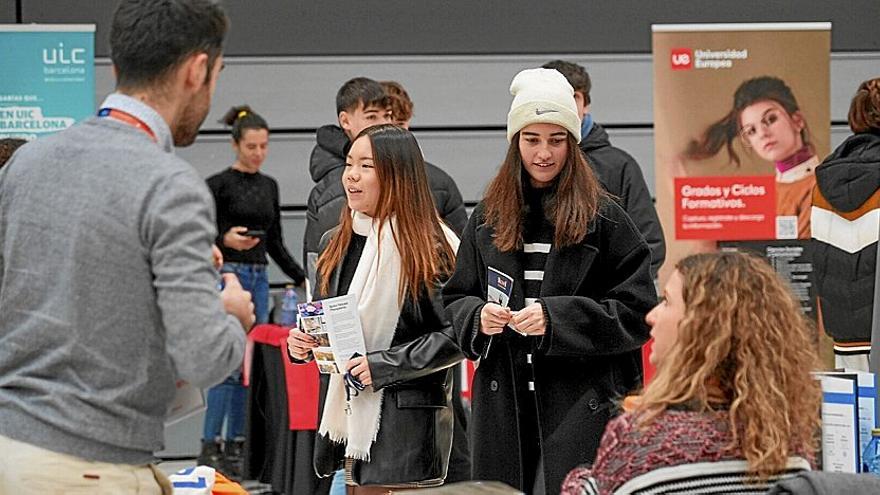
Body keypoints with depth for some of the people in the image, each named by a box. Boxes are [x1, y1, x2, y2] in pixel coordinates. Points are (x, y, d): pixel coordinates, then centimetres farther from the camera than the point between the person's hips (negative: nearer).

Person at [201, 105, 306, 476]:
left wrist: (302, 277, 11)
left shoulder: (269, 186, 12)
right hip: (228, 276, -7)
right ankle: (210, 447, -9)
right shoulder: (219, 184, -7)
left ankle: (235, 446, 11)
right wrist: (225, 240, -26)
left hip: (259, 279, 7)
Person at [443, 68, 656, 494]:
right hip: (503, 406, 4)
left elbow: (636, 312, -4)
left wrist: (555, 318, -15)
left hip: (580, 407, -4)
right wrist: (478, 317, -7)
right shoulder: (487, 219, 12)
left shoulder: (604, 219, 0)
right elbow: (455, 301, 17)